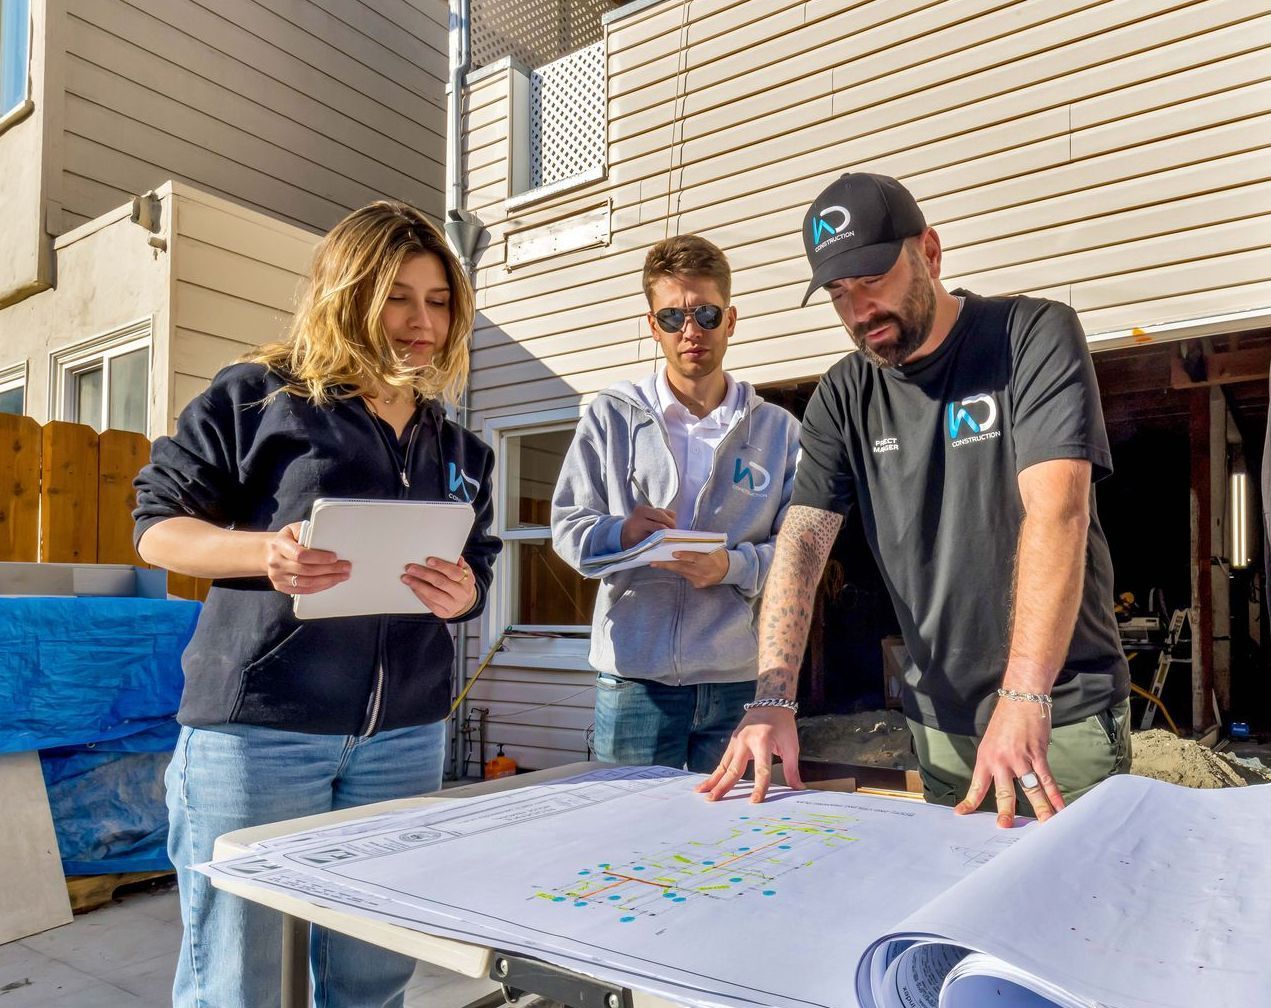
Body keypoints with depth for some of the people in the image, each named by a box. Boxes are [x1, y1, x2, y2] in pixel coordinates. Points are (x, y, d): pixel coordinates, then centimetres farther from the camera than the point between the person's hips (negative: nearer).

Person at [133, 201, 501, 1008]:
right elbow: (158, 525, -1)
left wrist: (464, 595, -9)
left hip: (404, 737, 5)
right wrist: (263, 552, -21)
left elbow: (478, 570, 16)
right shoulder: (258, 398, -3)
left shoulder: (457, 448, 12)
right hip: (256, 728, -4)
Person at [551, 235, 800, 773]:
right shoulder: (611, 416, 5)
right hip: (634, 675, 0)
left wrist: (733, 565, -17)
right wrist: (619, 532, -16)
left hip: (740, 678, 1)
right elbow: (567, 526, 4)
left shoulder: (778, 429, 6)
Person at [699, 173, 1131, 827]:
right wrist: (773, 700, -21)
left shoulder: (1035, 336, -11)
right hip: (937, 726, 4)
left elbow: (1057, 511, -24)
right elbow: (801, 541, -8)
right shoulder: (842, 397, 1)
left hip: (1063, 712, -3)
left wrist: (1024, 698, -34)